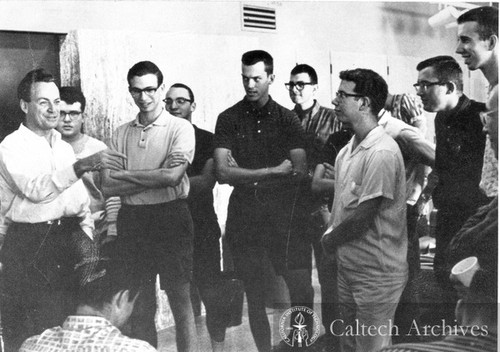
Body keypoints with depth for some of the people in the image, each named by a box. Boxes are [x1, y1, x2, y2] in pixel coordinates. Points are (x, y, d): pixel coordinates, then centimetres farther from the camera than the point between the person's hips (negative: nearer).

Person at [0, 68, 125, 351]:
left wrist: (87, 239, 8)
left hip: (70, 237, 5)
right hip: (29, 245, -5)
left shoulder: (64, 147, 16)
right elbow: (36, 190, -22)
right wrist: (81, 166, -31)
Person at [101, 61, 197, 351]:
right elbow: (107, 187, 0)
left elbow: (172, 176, -17)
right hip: (131, 221, 4)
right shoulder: (121, 134, 10)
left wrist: (123, 175, -7)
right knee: (139, 308, 12)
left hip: (170, 218, -4)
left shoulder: (181, 128, -3)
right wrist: (157, 177, -12)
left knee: (181, 303, 3)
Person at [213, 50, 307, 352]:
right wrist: (273, 172, -12)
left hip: (282, 216, 0)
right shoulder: (229, 119, 3)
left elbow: (300, 171, -6)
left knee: (300, 289, 2)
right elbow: (222, 173, -9)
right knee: (255, 296, 9)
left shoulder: (287, 119, 4)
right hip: (244, 220, 0)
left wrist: (245, 175, -11)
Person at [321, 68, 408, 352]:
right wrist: (332, 236, -3)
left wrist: (330, 239, -7)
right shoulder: (348, 150, 8)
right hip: (348, 265, 8)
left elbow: (363, 217, -21)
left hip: (376, 273, -8)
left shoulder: (382, 153, -21)